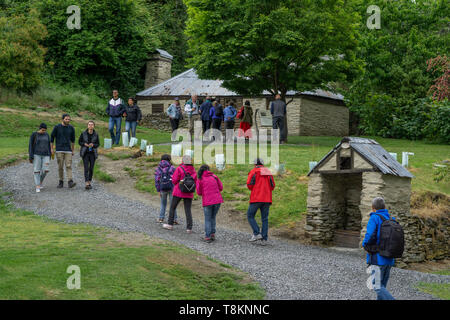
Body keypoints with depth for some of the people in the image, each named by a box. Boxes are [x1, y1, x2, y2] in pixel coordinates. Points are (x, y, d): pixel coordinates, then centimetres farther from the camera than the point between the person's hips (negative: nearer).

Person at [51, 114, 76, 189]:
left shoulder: (71, 128, 5)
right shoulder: (57, 127, -1)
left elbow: (73, 139, 16)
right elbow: (52, 138, 6)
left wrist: (73, 150, 18)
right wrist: (52, 149, 3)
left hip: (68, 150, 1)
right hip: (59, 150, -1)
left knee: (68, 166, -9)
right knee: (60, 167, 1)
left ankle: (70, 182, -17)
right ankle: (61, 182, 12)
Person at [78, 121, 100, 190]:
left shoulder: (96, 135, -2)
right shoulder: (83, 134, -5)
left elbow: (98, 144, 5)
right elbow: (79, 142, 4)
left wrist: (93, 145, -16)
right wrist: (85, 144, -15)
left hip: (92, 153, 2)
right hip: (85, 153, -2)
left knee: (91, 168, 5)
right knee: (86, 168, -11)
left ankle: (90, 182, 23)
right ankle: (87, 184, -16)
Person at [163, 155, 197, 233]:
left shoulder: (179, 169, -10)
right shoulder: (193, 170, 2)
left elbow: (174, 181, -9)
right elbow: (195, 182, 7)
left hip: (179, 192, -3)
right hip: (189, 194, 3)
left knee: (172, 207, 13)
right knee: (188, 210, 4)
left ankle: (170, 224, 16)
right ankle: (189, 228, -2)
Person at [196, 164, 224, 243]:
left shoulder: (200, 179, 1)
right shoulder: (214, 176, 8)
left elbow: (199, 192, 2)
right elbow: (221, 188, 9)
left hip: (207, 201, -3)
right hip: (217, 200, 3)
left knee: (207, 219, 7)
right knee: (213, 217, 17)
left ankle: (207, 236, 0)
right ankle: (213, 234, 11)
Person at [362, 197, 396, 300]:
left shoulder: (374, 218, -11)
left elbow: (370, 236, -21)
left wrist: (365, 245, -2)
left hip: (377, 259, -7)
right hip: (389, 259, 7)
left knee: (377, 287, -5)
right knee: (382, 286, 15)